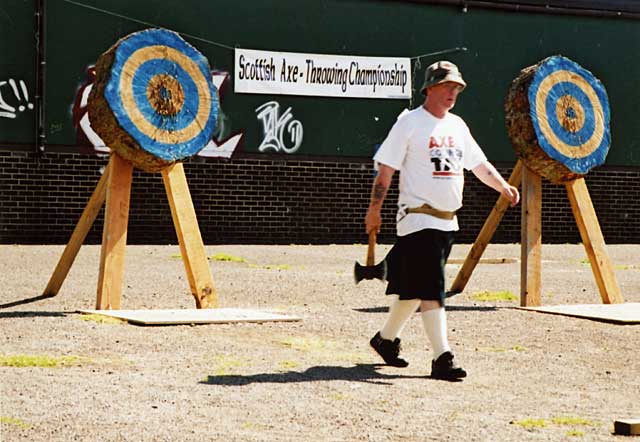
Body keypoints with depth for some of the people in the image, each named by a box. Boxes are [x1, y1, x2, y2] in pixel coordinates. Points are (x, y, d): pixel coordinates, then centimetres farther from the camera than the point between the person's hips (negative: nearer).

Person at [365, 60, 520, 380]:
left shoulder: (457, 125, 15)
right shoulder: (410, 122, -6)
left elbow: (478, 163, 21)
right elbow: (386, 168, -8)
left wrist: (502, 186, 5)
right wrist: (374, 209, -12)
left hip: (447, 220, 8)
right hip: (419, 218, -7)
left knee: (414, 287, 14)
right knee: (430, 288, -12)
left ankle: (386, 338, 30)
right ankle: (442, 358, -13)